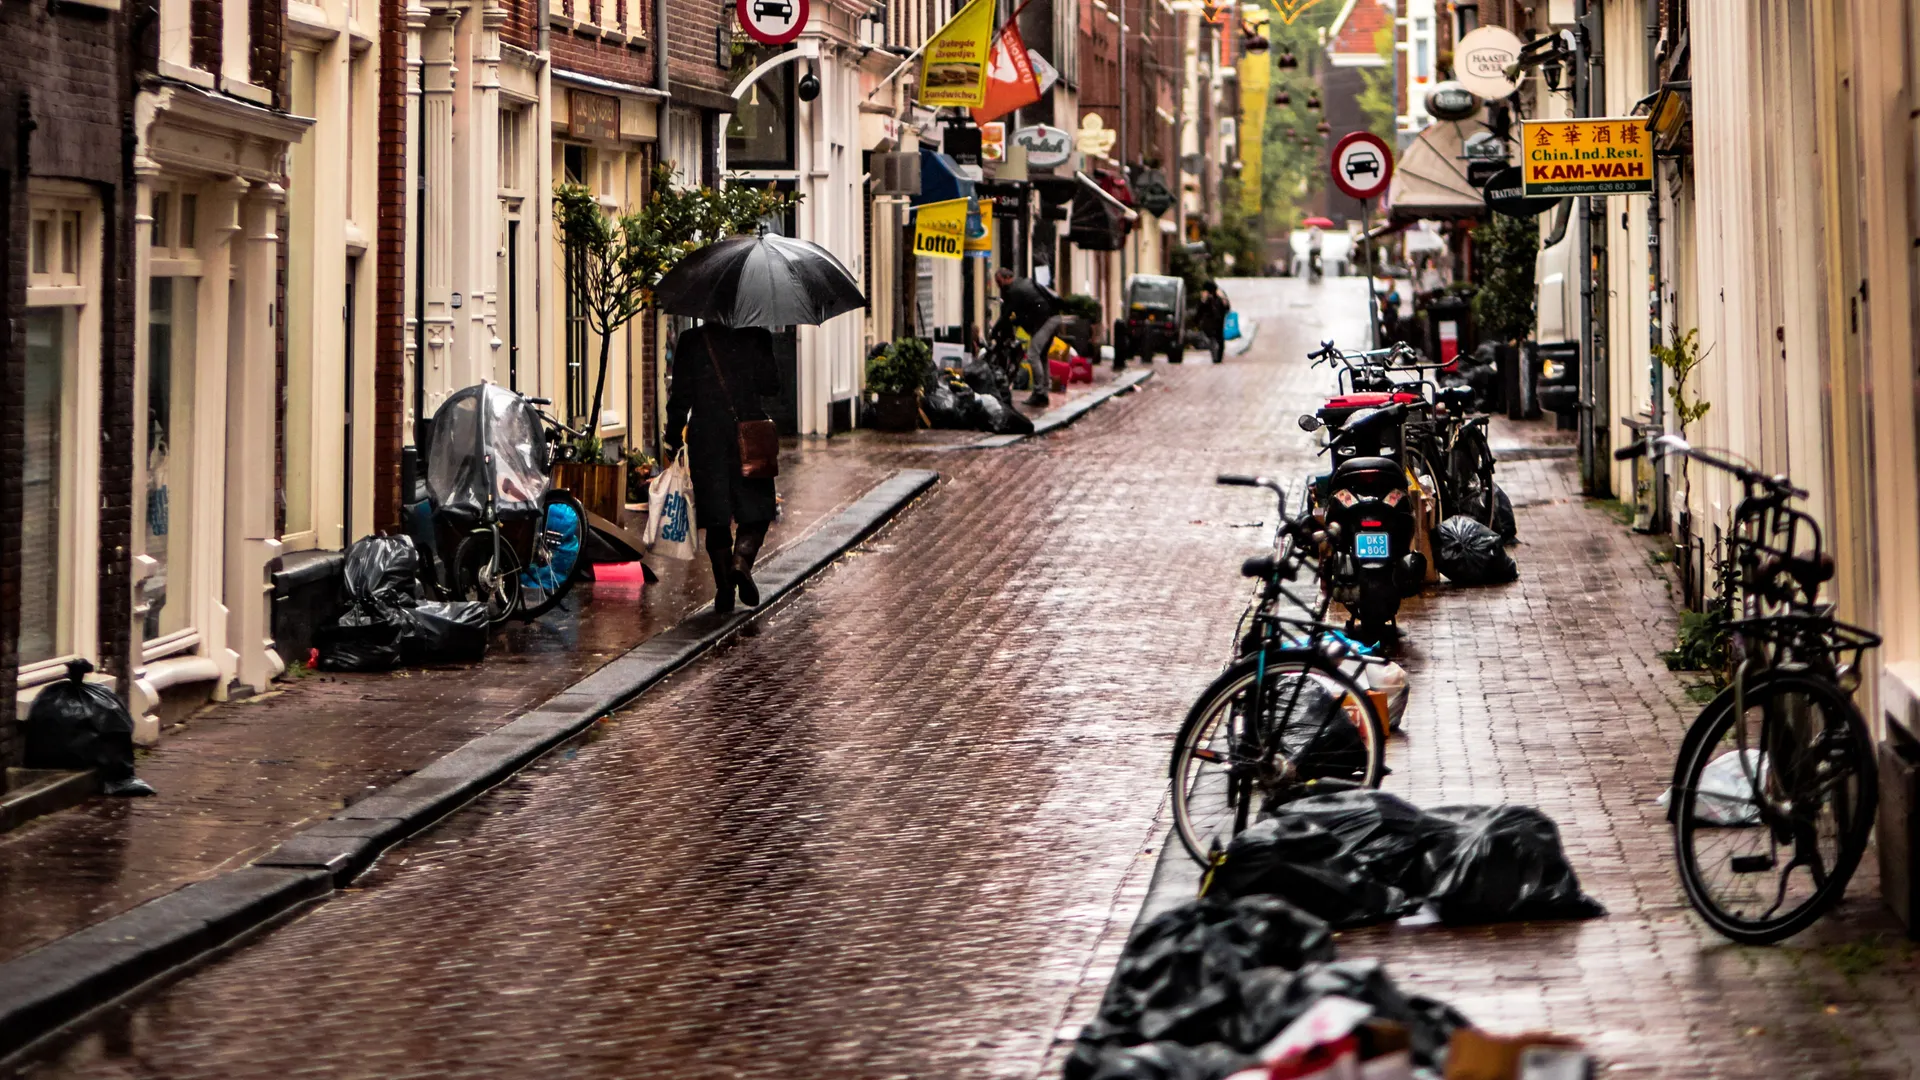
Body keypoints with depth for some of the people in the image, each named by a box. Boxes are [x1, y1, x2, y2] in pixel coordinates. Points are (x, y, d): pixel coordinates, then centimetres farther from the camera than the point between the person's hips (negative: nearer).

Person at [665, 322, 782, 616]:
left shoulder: (689, 342, 0)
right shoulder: (753, 338, -3)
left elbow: (680, 396, 0)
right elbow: (770, 385, 0)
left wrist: (673, 441, 9)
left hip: (706, 438, 1)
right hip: (749, 437, -1)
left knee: (716, 517, 7)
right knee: (756, 509, 8)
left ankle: (724, 585, 4)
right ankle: (742, 561, -19)